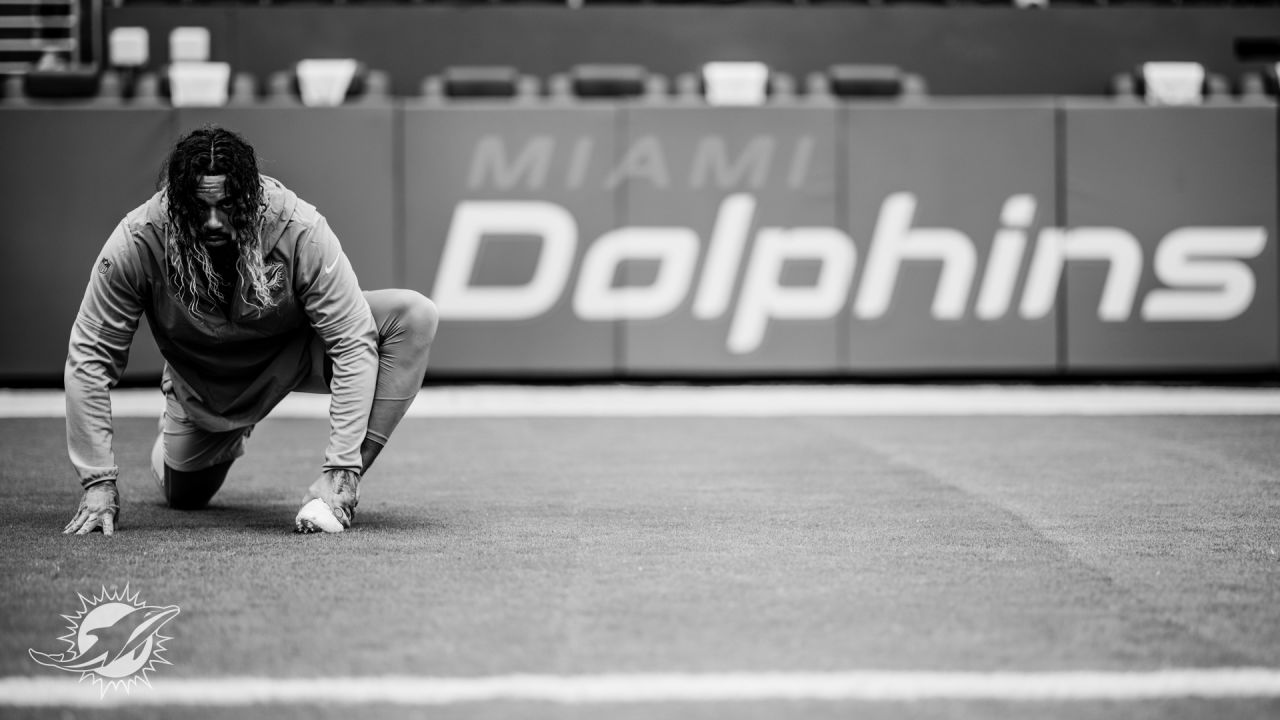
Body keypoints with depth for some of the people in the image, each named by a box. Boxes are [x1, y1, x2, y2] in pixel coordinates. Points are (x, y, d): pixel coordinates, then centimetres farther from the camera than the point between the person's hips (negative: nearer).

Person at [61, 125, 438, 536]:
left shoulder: (301, 231, -35)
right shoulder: (135, 244, -32)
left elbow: (353, 344, -30)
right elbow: (89, 360, -24)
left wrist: (341, 470, -36)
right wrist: (98, 481, -28)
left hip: (293, 355, -1)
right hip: (204, 385, 1)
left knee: (413, 316, -26)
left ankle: (345, 487, -21)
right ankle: (228, 436, 44)